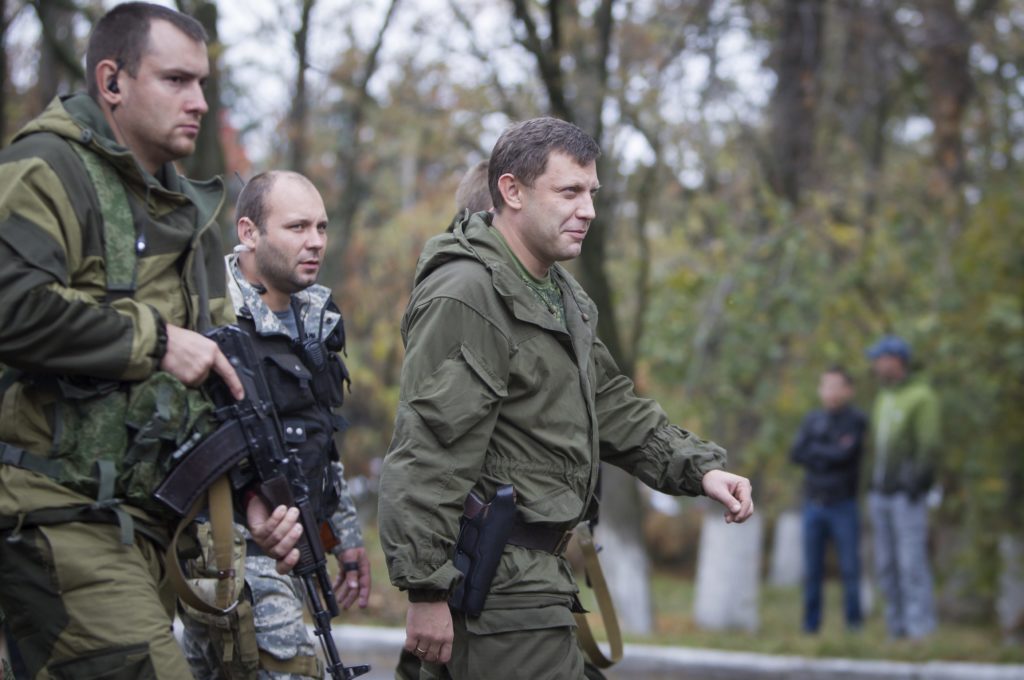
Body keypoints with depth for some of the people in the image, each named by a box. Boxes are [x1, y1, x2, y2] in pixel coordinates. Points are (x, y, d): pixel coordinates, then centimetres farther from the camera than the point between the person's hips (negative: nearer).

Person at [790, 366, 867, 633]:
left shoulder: (857, 420, -2)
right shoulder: (812, 420, 10)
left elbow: (846, 454, -15)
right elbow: (796, 454, 0)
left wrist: (814, 450, -3)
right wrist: (831, 453, -9)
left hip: (843, 505, -4)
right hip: (814, 504, 4)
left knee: (850, 568, -4)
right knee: (812, 571, 4)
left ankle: (853, 621, 4)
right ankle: (811, 625, 9)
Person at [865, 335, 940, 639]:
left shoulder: (921, 396, -9)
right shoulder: (883, 398, 17)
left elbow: (929, 444, -15)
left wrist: (916, 483, -22)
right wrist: (873, 487, 16)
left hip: (908, 493, -8)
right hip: (881, 492, 8)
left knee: (911, 561, -11)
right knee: (886, 565, 7)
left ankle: (920, 628, -9)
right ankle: (897, 628, 11)